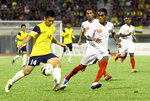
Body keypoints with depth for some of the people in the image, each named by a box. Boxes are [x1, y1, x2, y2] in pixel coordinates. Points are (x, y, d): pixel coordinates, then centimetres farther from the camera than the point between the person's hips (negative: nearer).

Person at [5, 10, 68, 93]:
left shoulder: (53, 28, 12)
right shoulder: (39, 27, -11)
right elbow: (30, 36, -20)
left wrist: (60, 44, 25)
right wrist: (22, 43, -36)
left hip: (47, 53, 6)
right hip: (37, 53, -6)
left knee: (57, 63, -20)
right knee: (27, 71, -4)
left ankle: (56, 85, -24)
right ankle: (10, 83, 17)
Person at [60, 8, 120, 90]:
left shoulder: (110, 25, 4)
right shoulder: (95, 26, -11)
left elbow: (113, 32, 28)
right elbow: (88, 36, -20)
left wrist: (116, 41, 26)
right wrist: (94, 39, -40)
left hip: (103, 50, 2)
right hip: (93, 48, -2)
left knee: (104, 62, -29)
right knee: (82, 66, 5)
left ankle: (95, 83, -36)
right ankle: (67, 79, 26)